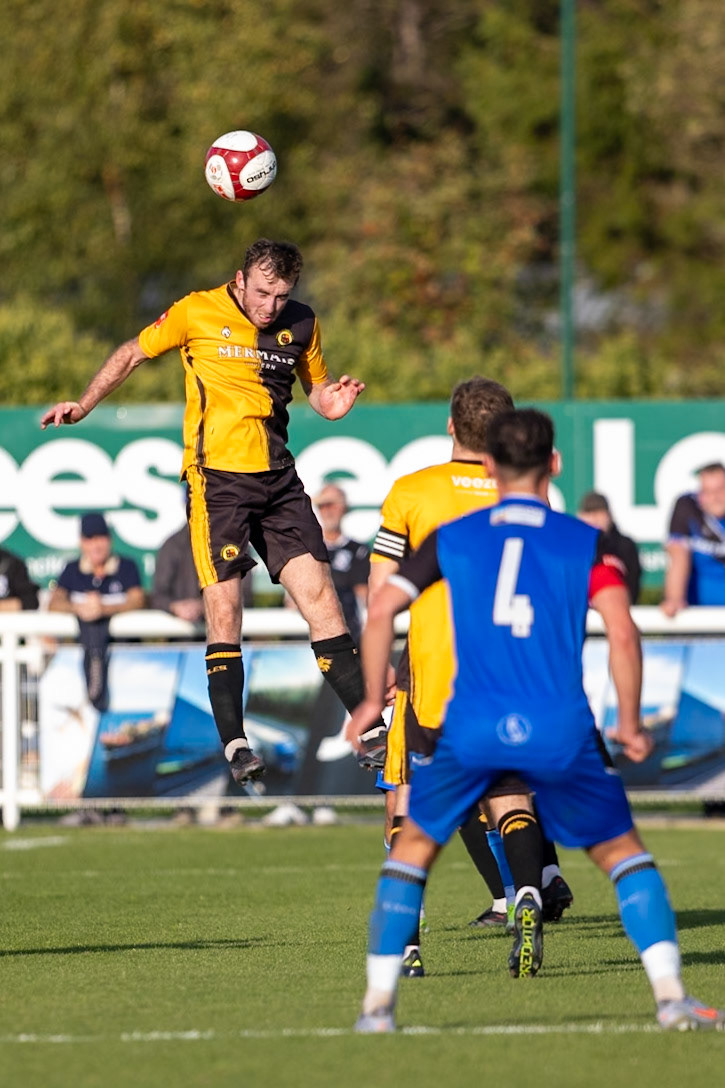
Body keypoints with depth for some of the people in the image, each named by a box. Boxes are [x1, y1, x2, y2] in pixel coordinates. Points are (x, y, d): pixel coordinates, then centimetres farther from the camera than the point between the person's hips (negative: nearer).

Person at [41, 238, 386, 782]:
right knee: (224, 610, -10)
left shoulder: (302, 324, 7)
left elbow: (318, 387, 21)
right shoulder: (196, 312, -3)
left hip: (278, 477, 3)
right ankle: (234, 743, -7)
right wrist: (84, 404, 6)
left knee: (319, 594, -3)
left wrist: (333, 401, -2)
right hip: (216, 476, -3)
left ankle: (371, 731, 0)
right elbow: (134, 353, 11)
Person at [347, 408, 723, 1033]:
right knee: (622, 851, 15)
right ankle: (671, 995, 1)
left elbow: (381, 611, 7)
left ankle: (378, 1003, 10)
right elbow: (622, 634, -5)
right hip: (561, 733, -1)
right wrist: (630, 726, 5)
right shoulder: (587, 544, 6)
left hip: (473, 729, 1)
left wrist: (373, 699, 18)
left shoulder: (452, 538, 11)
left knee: (415, 845, 18)